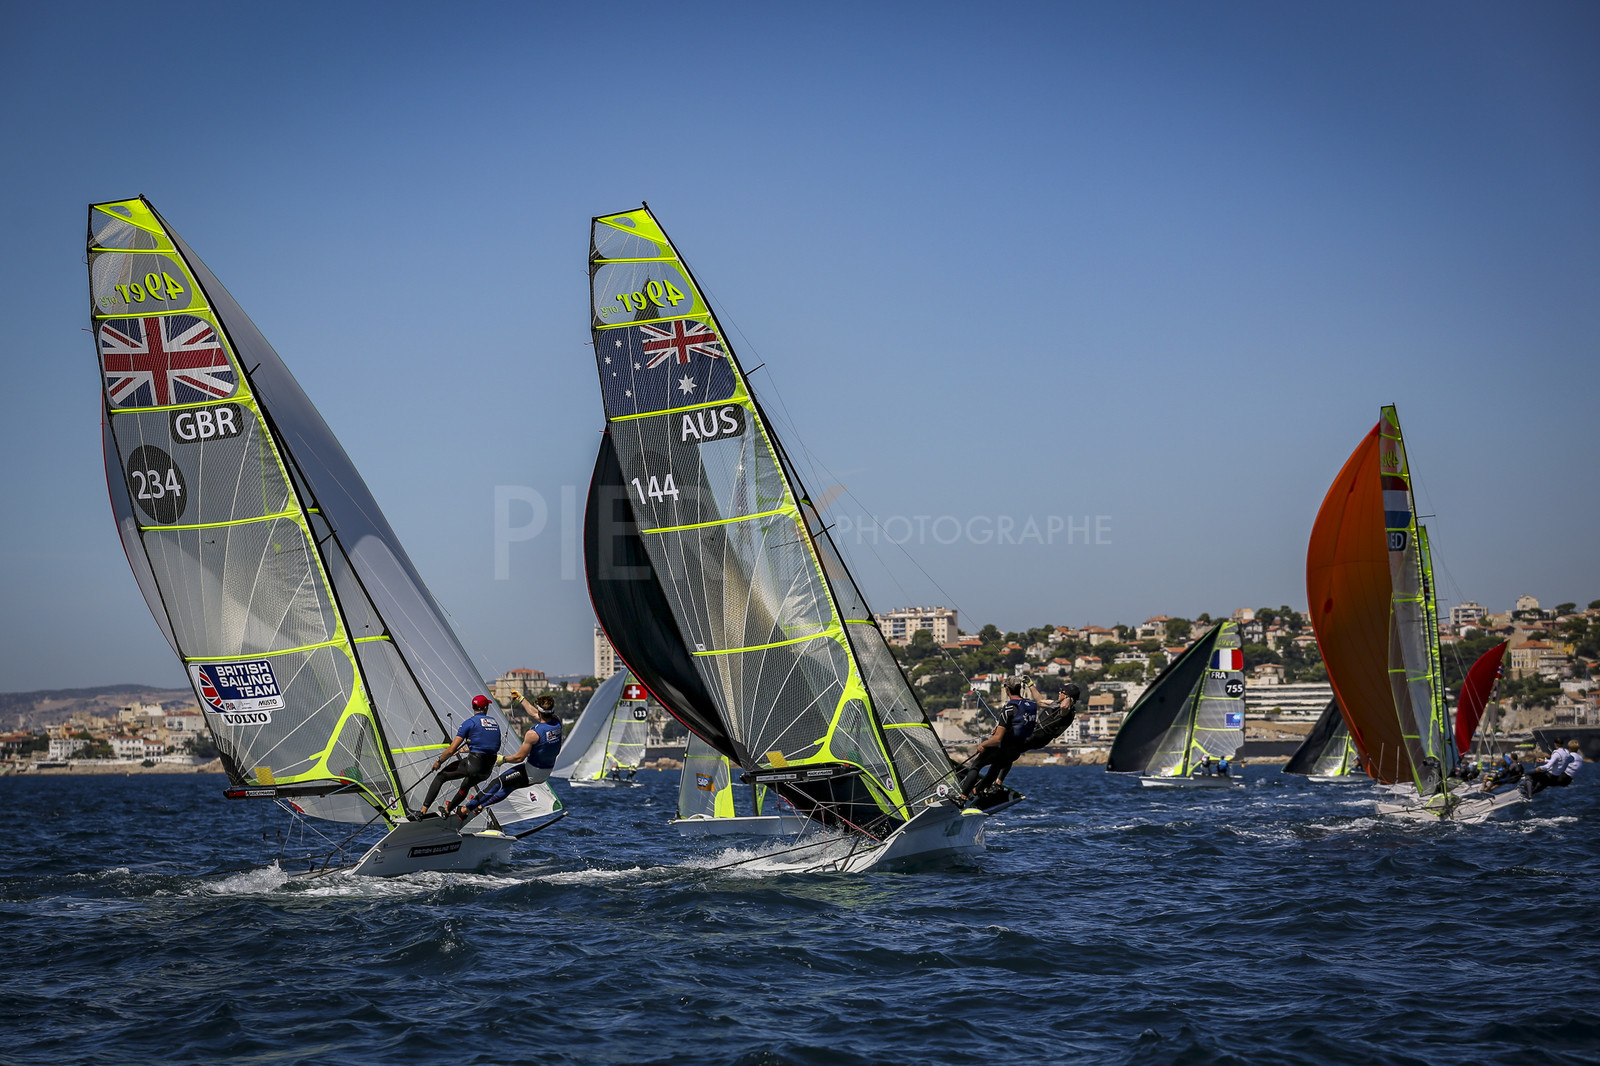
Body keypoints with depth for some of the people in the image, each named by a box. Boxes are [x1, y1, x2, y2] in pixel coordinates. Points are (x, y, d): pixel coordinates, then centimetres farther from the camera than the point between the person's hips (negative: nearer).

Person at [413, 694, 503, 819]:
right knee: (466, 786, 34)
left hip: (473, 764, -6)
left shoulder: (470, 722, -5)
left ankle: (423, 811, 5)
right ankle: (447, 810, 51)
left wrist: (438, 761, 9)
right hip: (489, 769, 6)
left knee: (441, 777, 10)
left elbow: (451, 750, -7)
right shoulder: (495, 722, 12)